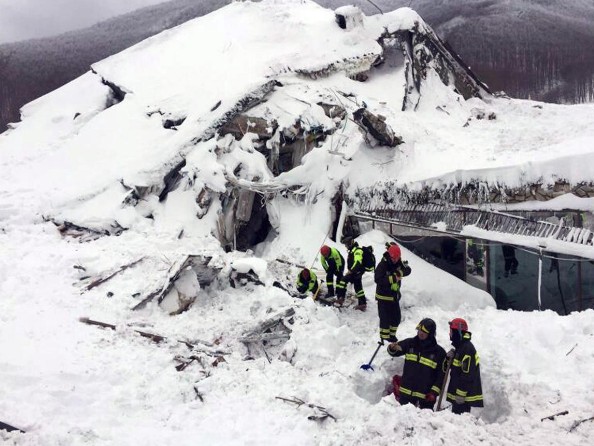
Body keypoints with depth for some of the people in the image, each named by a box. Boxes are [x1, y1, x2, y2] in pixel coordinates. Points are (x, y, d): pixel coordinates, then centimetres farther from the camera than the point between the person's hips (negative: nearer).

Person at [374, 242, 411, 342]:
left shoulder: (399, 263, 0)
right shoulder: (382, 265, -20)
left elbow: (408, 270, -10)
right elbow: (378, 280, -30)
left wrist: (400, 273, -27)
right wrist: (392, 278, -34)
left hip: (395, 295, 7)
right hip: (383, 297, -7)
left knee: (397, 318, 15)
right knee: (385, 319, -2)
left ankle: (392, 335, 32)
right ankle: (384, 338, 11)